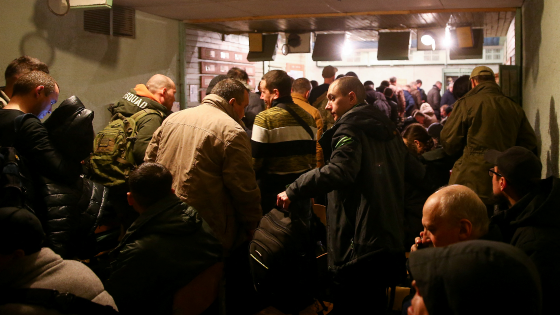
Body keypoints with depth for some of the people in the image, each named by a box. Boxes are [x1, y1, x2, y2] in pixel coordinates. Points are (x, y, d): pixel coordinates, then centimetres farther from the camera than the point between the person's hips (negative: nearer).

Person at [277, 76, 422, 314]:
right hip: (388, 242, 9)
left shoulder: (350, 128, -11)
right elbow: (414, 173, 24)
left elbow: (338, 171, -29)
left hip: (358, 247, -9)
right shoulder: (386, 128, 16)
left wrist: (293, 192, -22)